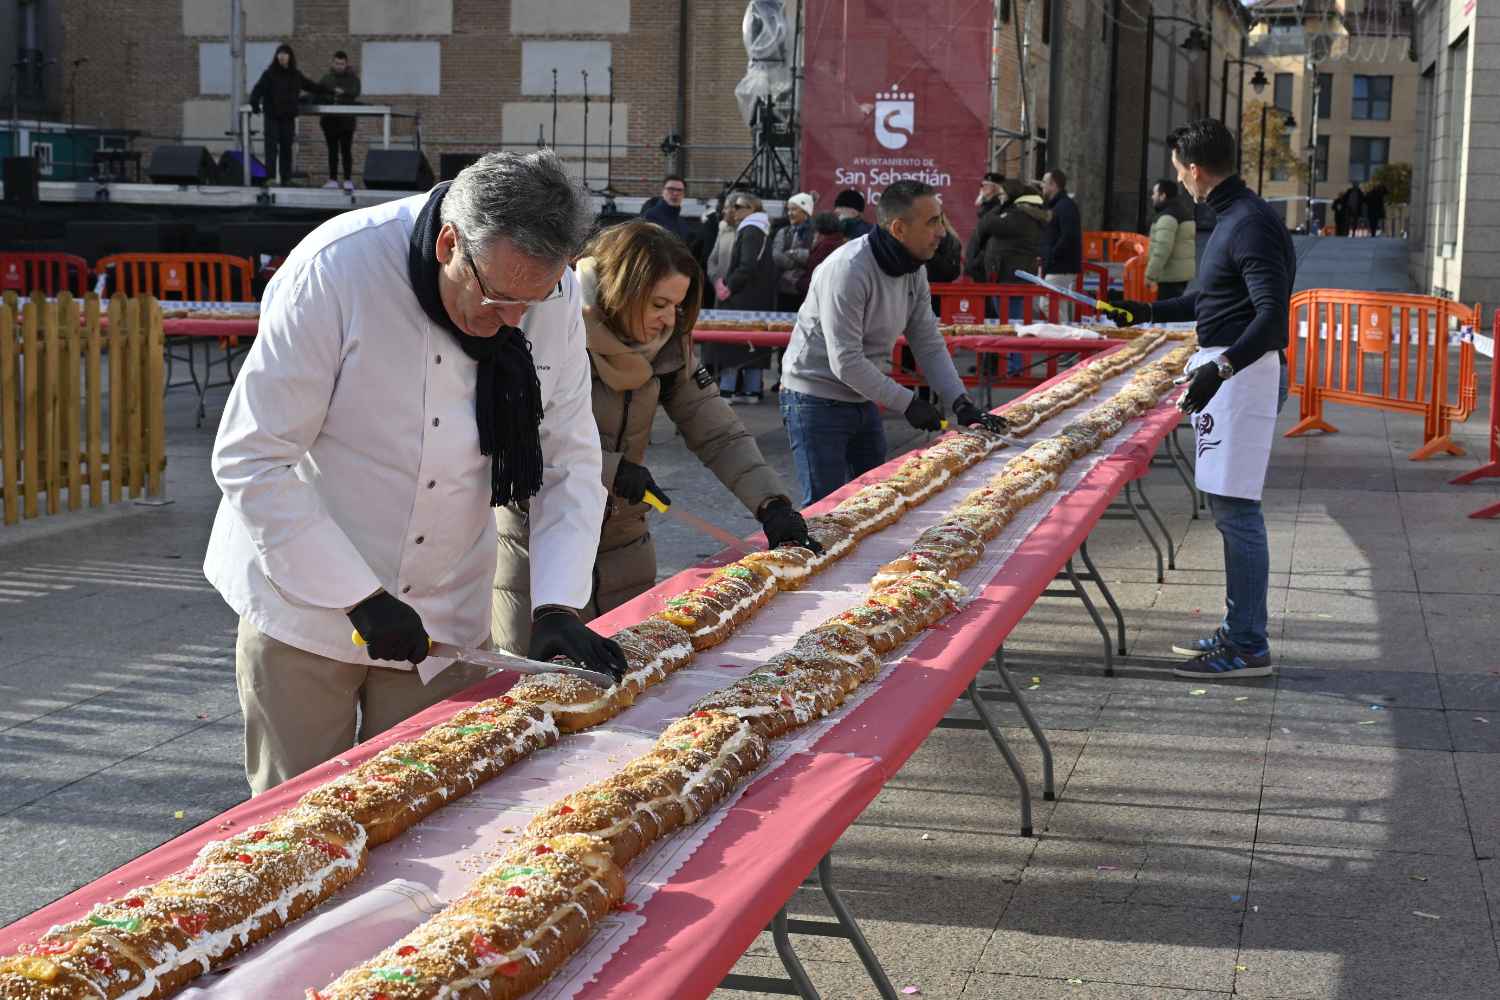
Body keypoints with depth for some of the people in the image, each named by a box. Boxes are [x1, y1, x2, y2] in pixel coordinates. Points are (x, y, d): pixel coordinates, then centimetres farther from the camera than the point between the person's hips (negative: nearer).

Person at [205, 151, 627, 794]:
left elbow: (568, 461, -1)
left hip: (445, 618, 4)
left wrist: (557, 606, -13)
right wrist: (361, 597, -22)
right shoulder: (339, 268, -24)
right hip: (306, 602, -3)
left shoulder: (554, 296, -10)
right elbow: (251, 460, -21)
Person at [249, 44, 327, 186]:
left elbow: (311, 86, 23)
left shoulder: (296, 75, 10)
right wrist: (255, 104, -28)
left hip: (288, 117, 4)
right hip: (272, 117, -4)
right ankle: (270, 177, -7)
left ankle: (286, 178, 14)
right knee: (272, 148, -7)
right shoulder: (269, 74, -4)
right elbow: (258, 89, -12)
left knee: (286, 148, 8)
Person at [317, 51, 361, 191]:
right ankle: (332, 180, 7)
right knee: (332, 150, 5)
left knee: (346, 150, -3)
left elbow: (355, 92, -11)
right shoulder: (327, 77, 11)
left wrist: (343, 92, -29)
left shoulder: (353, 77, 4)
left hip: (346, 119, -3)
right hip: (329, 118, 3)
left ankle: (348, 180, 0)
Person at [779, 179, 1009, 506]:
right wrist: (907, 403, -22)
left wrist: (962, 404, -7)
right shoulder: (848, 270, -26)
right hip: (817, 402, -9)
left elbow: (929, 345, 5)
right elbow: (846, 363, -27)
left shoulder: (914, 270, 1)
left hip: (864, 401, 9)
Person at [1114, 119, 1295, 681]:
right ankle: (1238, 631, 22)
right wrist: (1149, 312, 35)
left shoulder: (1251, 224, -16)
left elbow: (1273, 313, -25)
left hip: (1245, 374, -11)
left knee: (1235, 509, -9)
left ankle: (1248, 648, -4)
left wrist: (1222, 368, -33)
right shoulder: (1233, 217, 16)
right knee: (1228, 508, 14)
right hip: (1224, 370, 11)